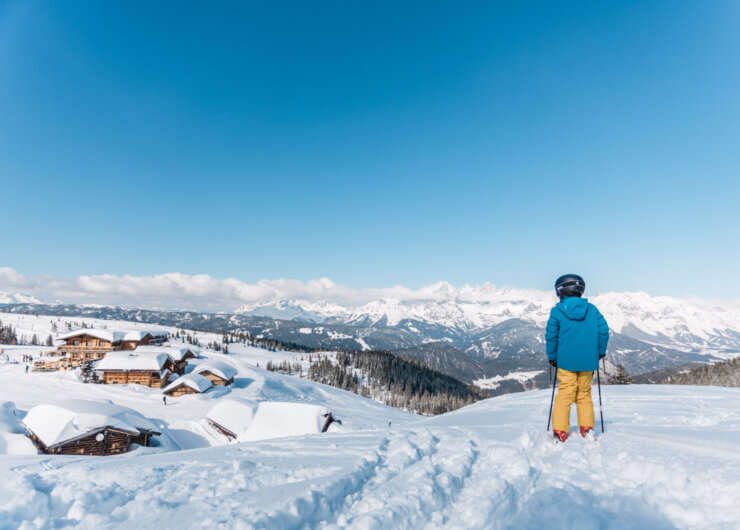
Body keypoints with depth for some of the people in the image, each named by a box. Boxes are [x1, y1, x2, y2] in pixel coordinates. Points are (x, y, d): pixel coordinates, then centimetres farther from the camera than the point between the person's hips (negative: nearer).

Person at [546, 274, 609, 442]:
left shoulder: (557, 311, -5)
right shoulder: (592, 309, 3)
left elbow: (551, 336, -5)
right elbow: (604, 330, 3)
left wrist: (552, 357, 6)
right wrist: (600, 352, 16)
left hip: (566, 361, -2)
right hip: (588, 361, 3)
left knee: (564, 394, 3)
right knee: (584, 394, 16)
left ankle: (559, 431, 0)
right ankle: (587, 429, 18)